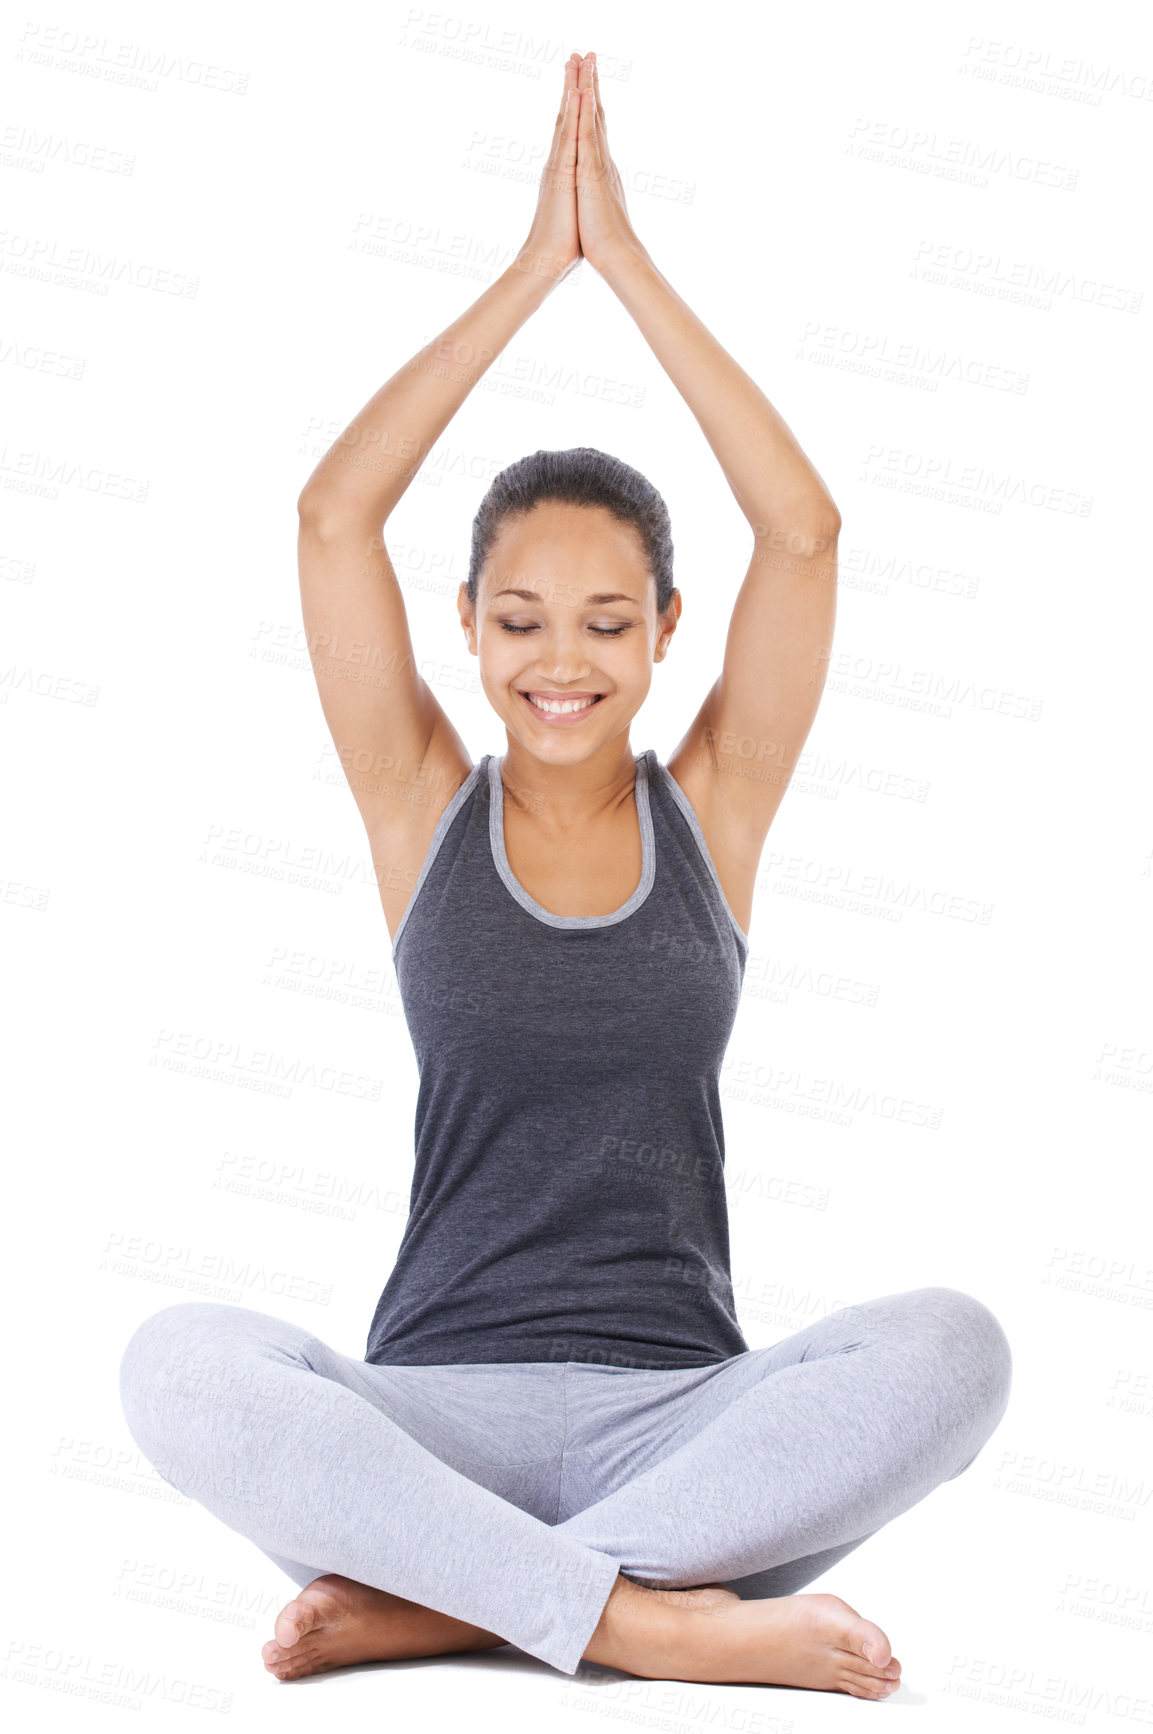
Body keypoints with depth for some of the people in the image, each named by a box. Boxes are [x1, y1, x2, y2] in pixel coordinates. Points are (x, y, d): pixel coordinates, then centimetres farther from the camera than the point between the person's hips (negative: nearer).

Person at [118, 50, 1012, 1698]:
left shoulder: (711, 809, 8)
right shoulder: (423, 810, 7)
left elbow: (804, 531, -3)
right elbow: (334, 518, -4)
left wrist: (628, 259, -2)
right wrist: (534, 266, -4)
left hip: (682, 1409, 1)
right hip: (438, 1403, -1)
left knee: (949, 1346, -30)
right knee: (178, 1360, -31)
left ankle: (428, 1596, -25)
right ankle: (646, 1615, -29)